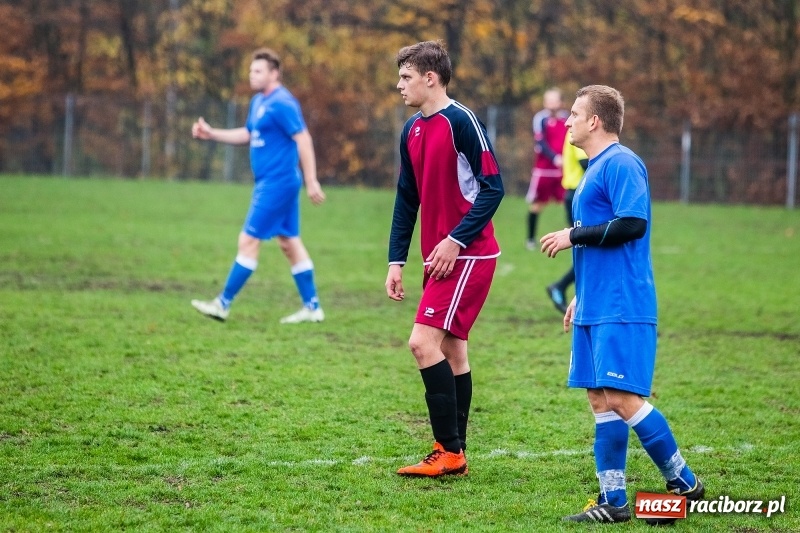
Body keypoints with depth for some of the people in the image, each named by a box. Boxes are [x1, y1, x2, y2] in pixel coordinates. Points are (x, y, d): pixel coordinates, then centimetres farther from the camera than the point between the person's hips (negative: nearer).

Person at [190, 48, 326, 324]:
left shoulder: (281, 104, -16)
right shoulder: (258, 101, 13)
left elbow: (303, 140, -19)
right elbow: (247, 134, 26)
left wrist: (311, 182, -22)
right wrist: (212, 134, 17)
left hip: (276, 184, -10)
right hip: (273, 183, 10)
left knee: (248, 241, -6)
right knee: (289, 242, 11)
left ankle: (223, 304, -2)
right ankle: (312, 307, 15)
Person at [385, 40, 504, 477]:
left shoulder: (462, 122, -13)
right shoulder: (412, 131, 11)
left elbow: (492, 187, -15)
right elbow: (406, 200, 17)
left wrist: (456, 241, -19)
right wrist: (396, 261, 11)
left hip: (468, 256, -8)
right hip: (437, 257, 8)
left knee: (424, 342, -15)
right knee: (451, 349, 10)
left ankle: (449, 452, -10)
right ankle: (453, 454, 15)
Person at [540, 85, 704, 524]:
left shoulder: (621, 163, -12)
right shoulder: (595, 169, 19)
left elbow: (632, 224, -23)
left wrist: (573, 236, -14)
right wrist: (581, 295, 24)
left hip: (622, 308, -10)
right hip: (596, 307, 10)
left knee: (622, 399, -12)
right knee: (600, 399, 7)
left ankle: (684, 483, -1)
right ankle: (612, 502, 9)